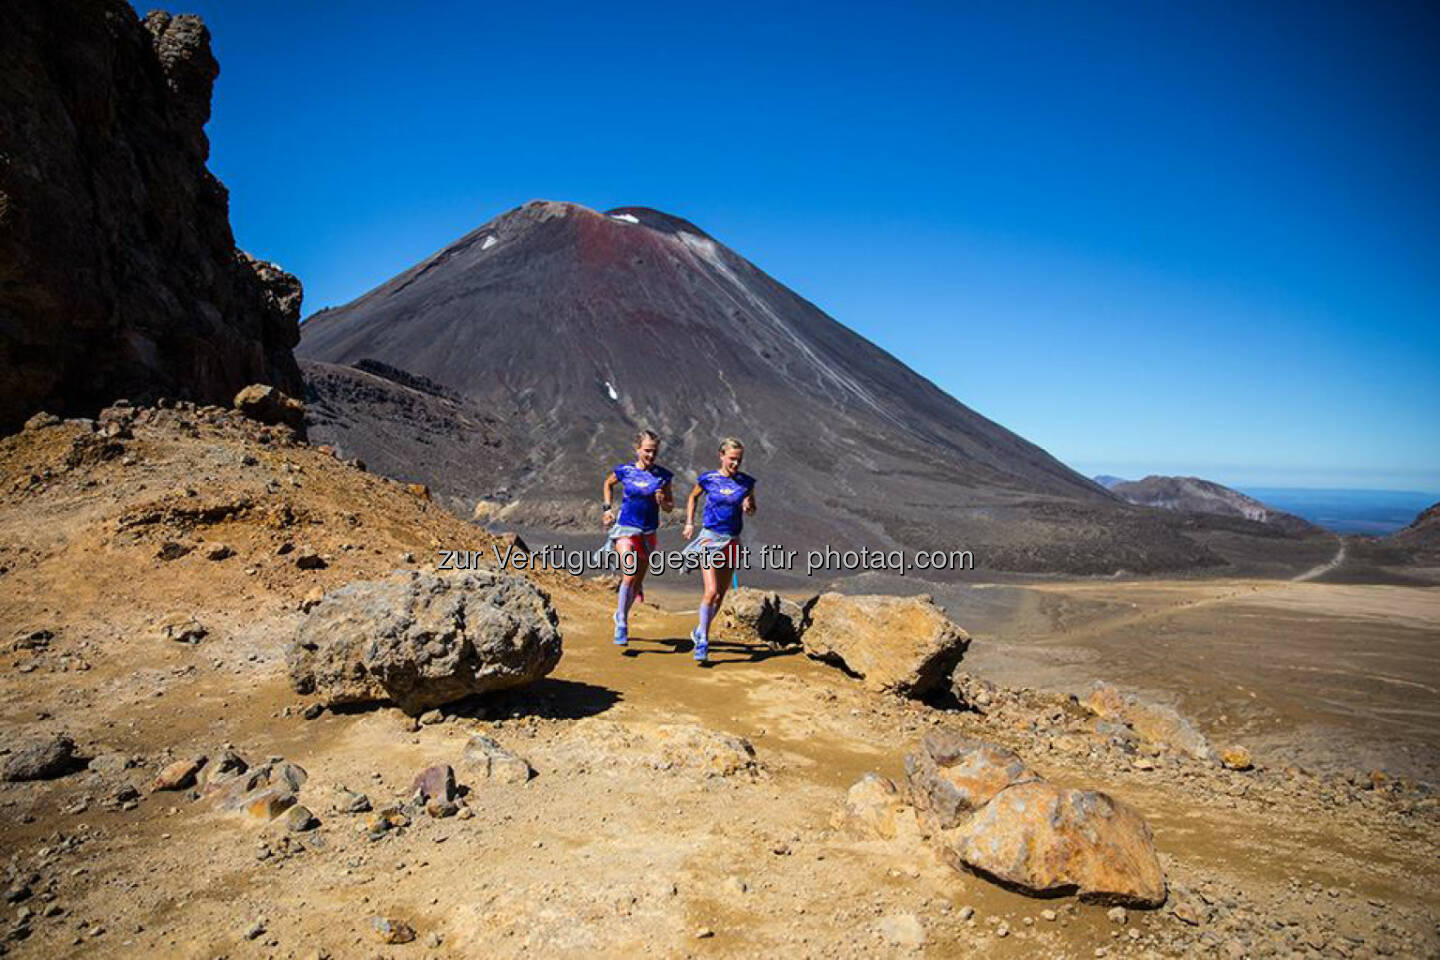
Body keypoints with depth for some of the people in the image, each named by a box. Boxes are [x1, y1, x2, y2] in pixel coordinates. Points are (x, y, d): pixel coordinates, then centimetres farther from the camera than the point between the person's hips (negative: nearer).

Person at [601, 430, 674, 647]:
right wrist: (608, 508, 9)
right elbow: (608, 484, 18)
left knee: (638, 580, 11)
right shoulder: (624, 471, -3)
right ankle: (621, 628, -8)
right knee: (630, 576, -19)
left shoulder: (663, 475, 0)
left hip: (648, 532, 3)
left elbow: (670, 507, 6)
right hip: (626, 528, -3)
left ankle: (621, 616, 38)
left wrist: (663, 502, -16)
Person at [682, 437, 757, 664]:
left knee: (720, 594, 10)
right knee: (711, 591, -15)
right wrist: (689, 523, 7)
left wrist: (748, 507, -9)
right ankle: (702, 642, -1)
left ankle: (701, 632, 32)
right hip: (710, 538, -3)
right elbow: (693, 497, 15)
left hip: (732, 541, 3)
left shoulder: (746, 482, 2)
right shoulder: (707, 479, -3)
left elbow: (752, 507, 15)